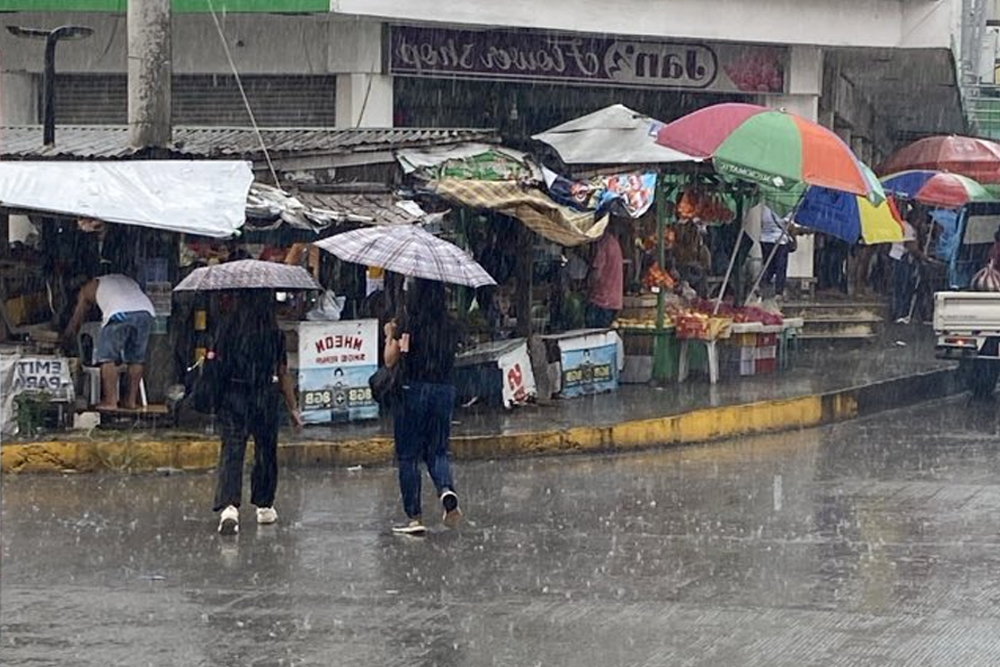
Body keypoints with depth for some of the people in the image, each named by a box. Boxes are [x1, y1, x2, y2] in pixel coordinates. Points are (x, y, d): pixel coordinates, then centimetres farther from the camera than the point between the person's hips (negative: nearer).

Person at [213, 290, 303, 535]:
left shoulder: (228, 331, -5)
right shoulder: (275, 334, -6)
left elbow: (218, 365, 0)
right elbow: (283, 374, 0)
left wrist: (216, 400, 14)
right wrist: (293, 409, 8)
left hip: (232, 396, 0)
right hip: (265, 399, 0)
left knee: (231, 451, -4)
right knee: (266, 452, 17)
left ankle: (229, 506, -23)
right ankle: (264, 506, 29)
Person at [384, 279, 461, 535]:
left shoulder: (409, 325, -8)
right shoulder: (450, 326, 3)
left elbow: (390, 360, -2)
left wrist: (390, 336, 16)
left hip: (413, 391, -4)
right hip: (445, 390, 4)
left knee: (408, 456, 6)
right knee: (438, 451, 15)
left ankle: (414, 517, 5)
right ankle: (446, 489, -17)